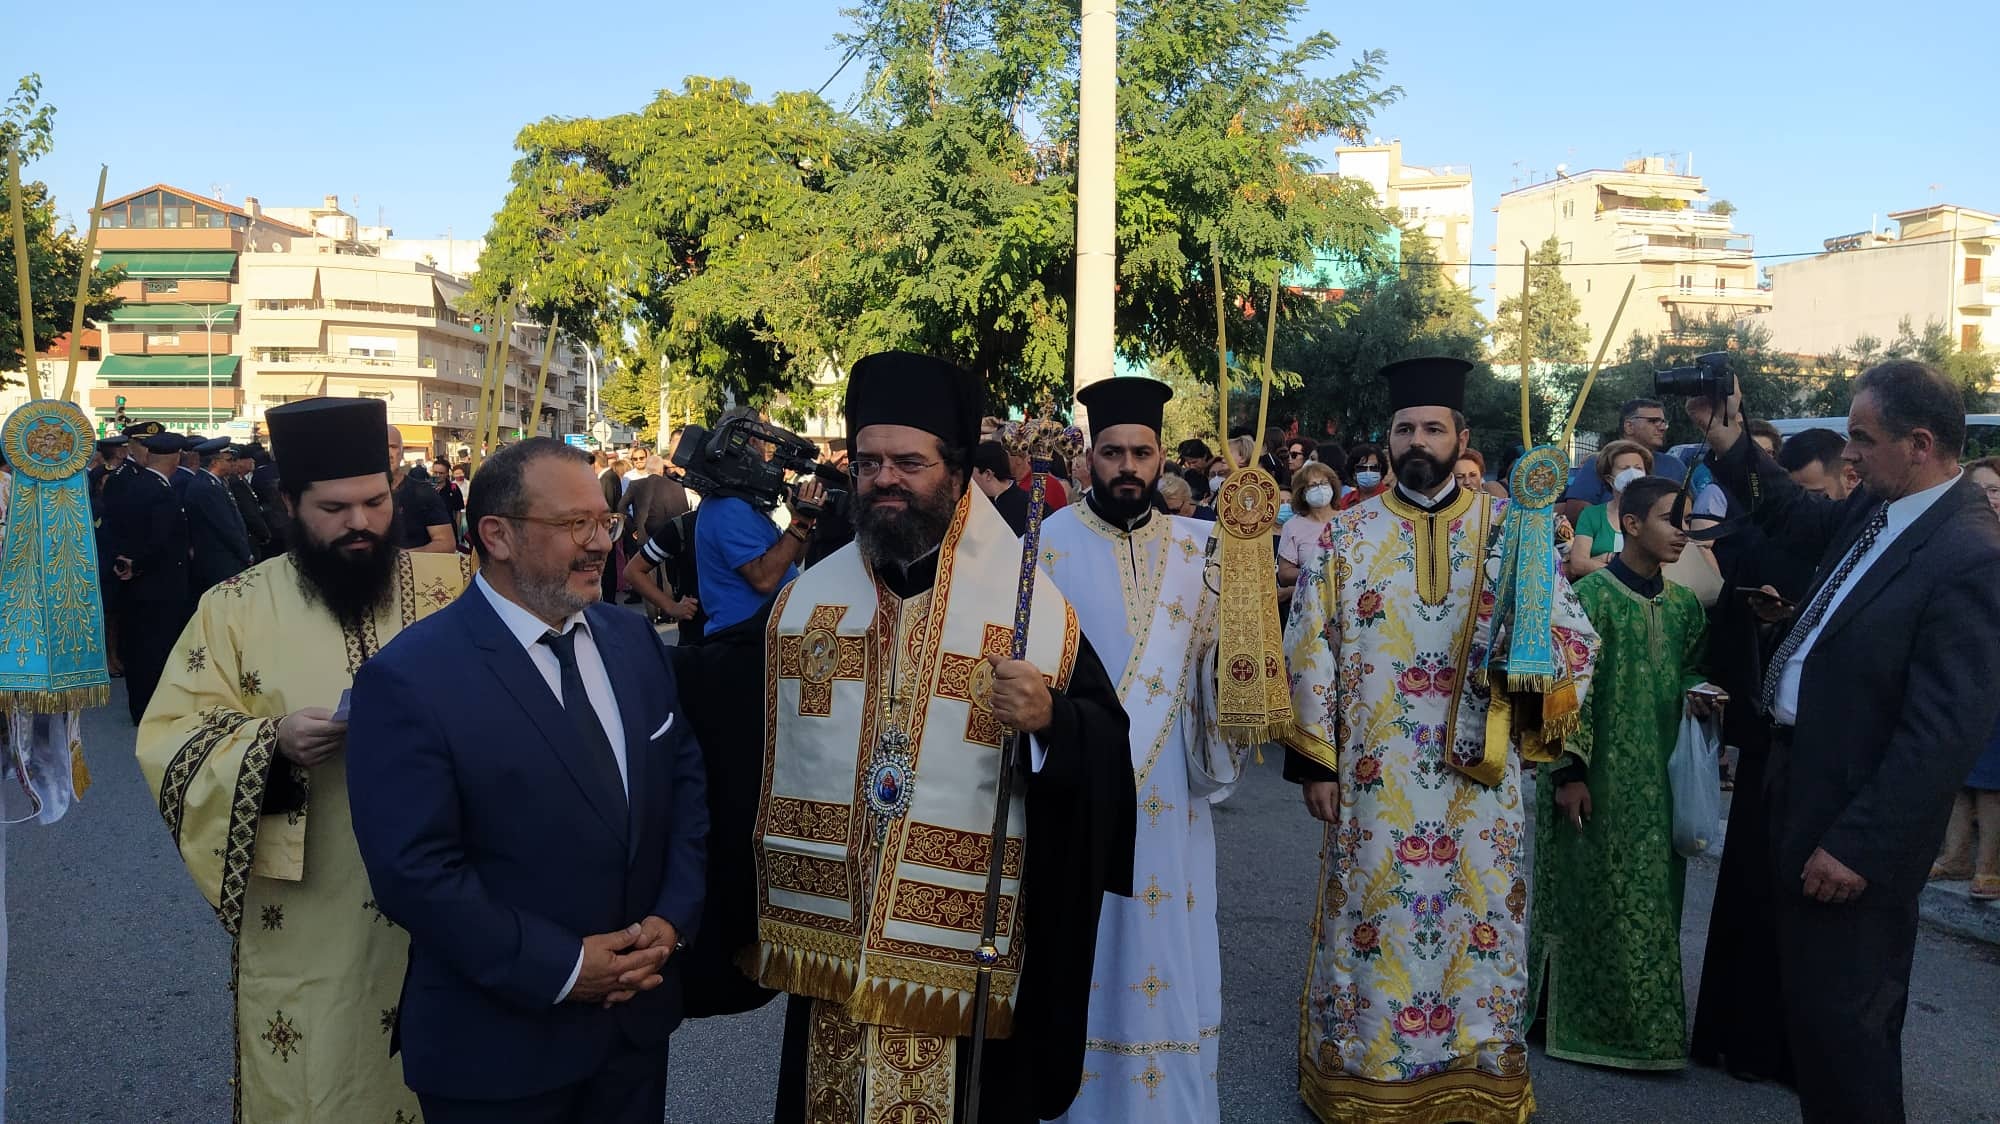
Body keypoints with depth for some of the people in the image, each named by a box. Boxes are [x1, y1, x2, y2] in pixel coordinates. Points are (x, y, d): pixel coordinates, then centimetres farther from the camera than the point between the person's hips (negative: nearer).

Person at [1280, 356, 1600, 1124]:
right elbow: (1309, 652, 1)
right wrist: (1315, 762, -3)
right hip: (1374, 778, 0)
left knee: (1477, 922, 8)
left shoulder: (1507, 530, 2)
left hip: (1475, 780, 0)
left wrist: (1526, 647, -22)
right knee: (1371, 923, 8)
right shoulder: (1346, 534, 2)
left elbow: (1574, 638, 1)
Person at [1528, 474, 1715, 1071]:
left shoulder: (1684, 604, 8)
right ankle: (1583, 1018, 17)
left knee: (1653, 898, 11)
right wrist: (1568, 771, -15)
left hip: (1658, 779, 6)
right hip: (1600, 778, -6)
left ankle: (1644, 1019, 25)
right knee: (1595, 895, 2)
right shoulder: (1592, 595, -10)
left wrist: (1696, 694, -4)